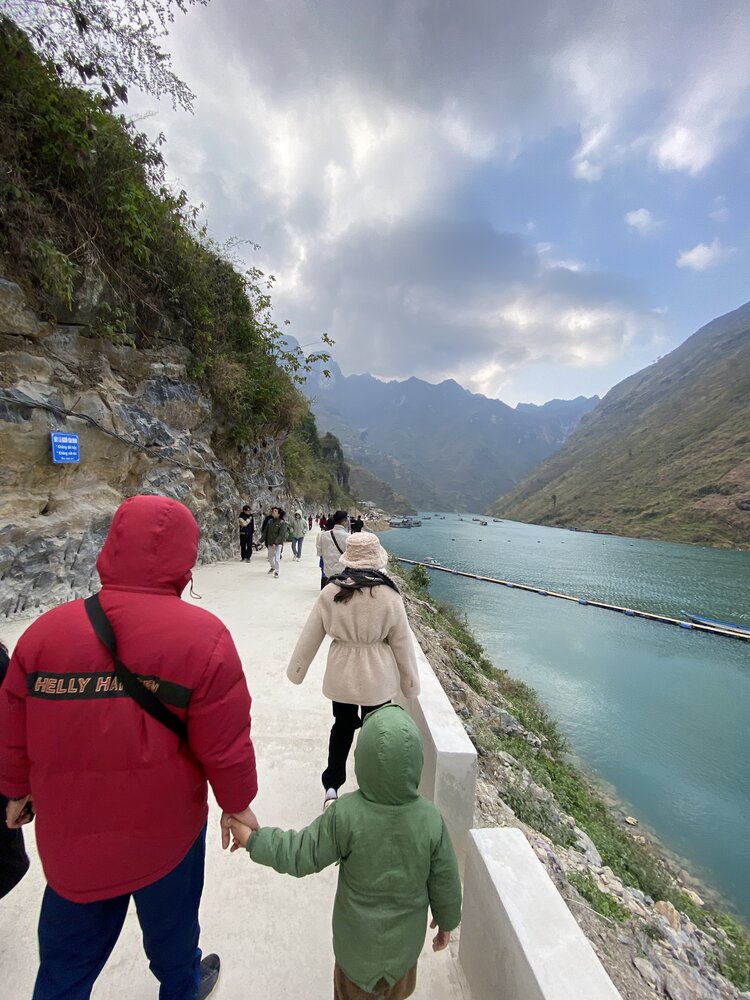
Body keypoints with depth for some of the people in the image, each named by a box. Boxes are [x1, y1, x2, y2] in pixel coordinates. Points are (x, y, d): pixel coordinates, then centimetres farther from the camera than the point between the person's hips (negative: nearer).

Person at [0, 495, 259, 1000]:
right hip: (166, 830, -1)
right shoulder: (205, 636, -26)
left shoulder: (46, 630, -16)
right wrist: (238, 805, 0)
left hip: (70, 830, 2)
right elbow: (225, 745, -19)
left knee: (68, 950, 28)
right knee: (170, 925, 28)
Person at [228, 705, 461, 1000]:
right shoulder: (431, 820, -27)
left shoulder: (344, 814, -33)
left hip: (357, 934, -1)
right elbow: (445, 883, -13)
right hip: (407, 936, 1)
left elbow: (300, 855, -22)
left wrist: (253, 840, -11)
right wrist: (447, 921, 7)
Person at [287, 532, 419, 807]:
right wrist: (411, 682, 7)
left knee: (342, 726, 24)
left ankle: (331, 787, 26)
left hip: (340, 675, 2)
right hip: (377, 678, -1)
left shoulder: (330, 593, -13)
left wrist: (296, 670, 12)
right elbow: (402, 643, -8)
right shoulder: (388, 596, -18)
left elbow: (310, 637, -3)